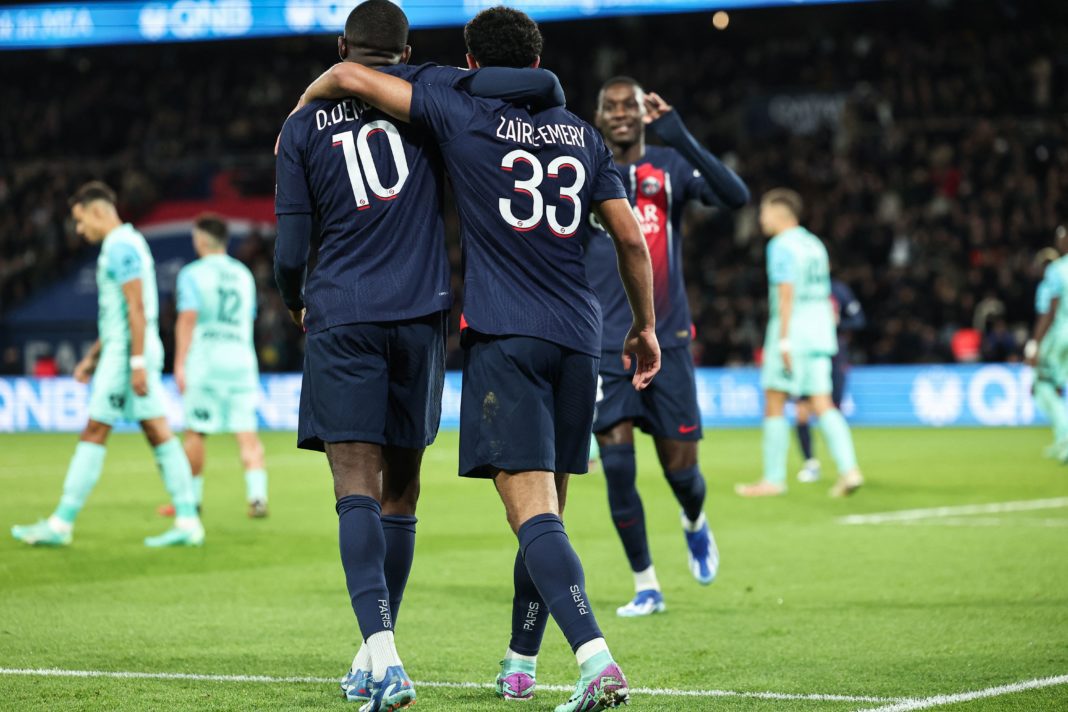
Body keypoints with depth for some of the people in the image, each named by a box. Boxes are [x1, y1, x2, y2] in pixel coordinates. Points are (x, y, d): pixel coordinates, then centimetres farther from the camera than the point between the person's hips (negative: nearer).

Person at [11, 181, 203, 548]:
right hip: (125, 351, 10)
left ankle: (61, 524, -2)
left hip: (125, 353, -10)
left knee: (93, 435, -5)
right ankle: (188, 522, 0)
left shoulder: (120, 246, -12)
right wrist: (92, 357, 26)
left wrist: (137, 363, -23)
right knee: (159, 435, 4)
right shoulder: (129, 243, 20)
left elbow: (136, 307, -20)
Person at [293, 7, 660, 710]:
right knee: (547, 509, 15)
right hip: (577, 337, 5)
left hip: (504, 336, -5)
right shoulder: (582, 135, 13)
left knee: (534, 512, -12)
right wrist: (645, 326, 24)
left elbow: (349, 76, 0)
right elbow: (632, 237, 12)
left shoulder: (465, 116, 1)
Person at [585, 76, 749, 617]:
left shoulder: (671, 166, 2)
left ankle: (695, 523, 38)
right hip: (606, 344, 0)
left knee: (680, 468, 1)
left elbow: (736, 197, -15)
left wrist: (680, 137, -25)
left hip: (666, 341, 0)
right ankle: (646, 587, 4)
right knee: (617, 464, -10)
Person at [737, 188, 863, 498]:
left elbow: (786, 294, -16)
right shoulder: (815, 244, 16)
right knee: (823, 405, 4)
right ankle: (849, 469, -10)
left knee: (774, 405, -1)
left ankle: (773, 478, 1)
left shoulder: (782, 246, -8)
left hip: (792, 332, -8)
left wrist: (784, 341, -19)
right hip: (820, 333, 8)